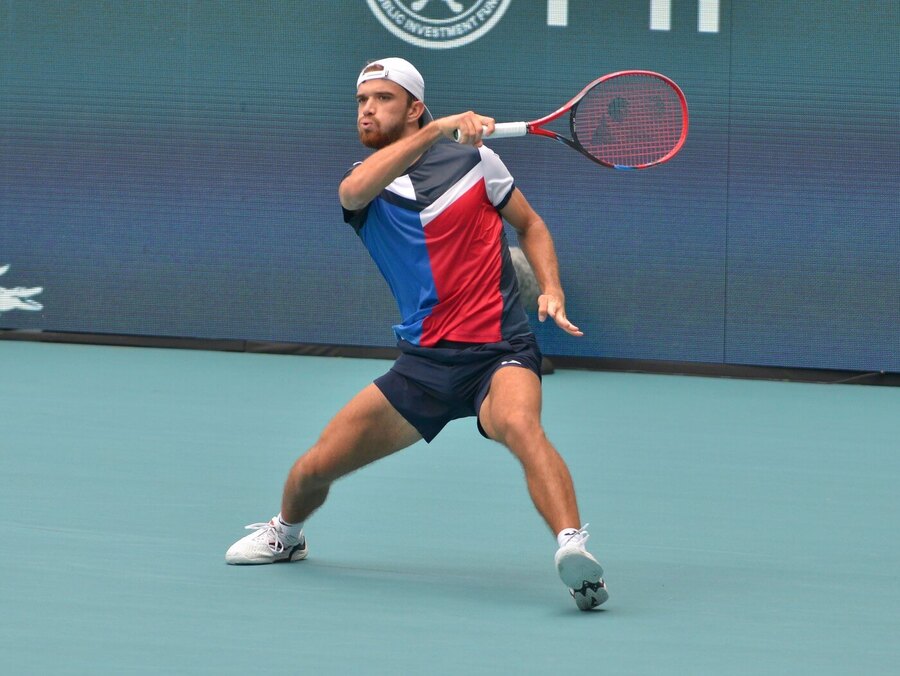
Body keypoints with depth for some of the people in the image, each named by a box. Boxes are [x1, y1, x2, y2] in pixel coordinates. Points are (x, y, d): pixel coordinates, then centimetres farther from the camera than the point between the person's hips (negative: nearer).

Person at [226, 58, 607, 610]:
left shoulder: (471, 157, 4)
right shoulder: (362, 181, 6)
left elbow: (531, 225, 17)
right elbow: (355, 190, -22)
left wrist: (552, 289, -1)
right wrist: (437, 129, -29)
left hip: (499, 351, -3)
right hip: (425, 359, 3)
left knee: (521, 425, -38)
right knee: (316, 467, 5)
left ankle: (574, 546, -54)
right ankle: (286, 534, 40)